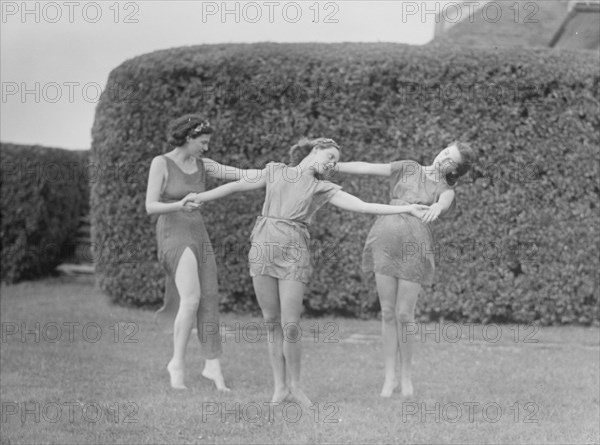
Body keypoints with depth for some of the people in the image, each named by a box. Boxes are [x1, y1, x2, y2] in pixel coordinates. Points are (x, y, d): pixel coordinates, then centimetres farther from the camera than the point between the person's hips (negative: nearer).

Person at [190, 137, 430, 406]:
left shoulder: (324, 189, 12)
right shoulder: (275, 172, 15)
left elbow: (364, 207, 4)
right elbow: (238, 185, 23)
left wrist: (407, 209, -4)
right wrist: (199, 197, 28)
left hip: (294, 254, -1)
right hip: (263, 248, 1)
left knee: (291, 326, -8)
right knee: (272, 323, 3)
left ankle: (295, 385, 11)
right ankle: (280, 386, 14)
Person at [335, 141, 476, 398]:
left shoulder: (445, 191, 11)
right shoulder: (409, 169, 17)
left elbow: (444, 203, -14)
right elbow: (367, 168, 9)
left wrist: (436, 208, -39)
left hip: (414, 249, -1)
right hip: (385, 241, 1)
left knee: (404, 315, -3)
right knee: (388, 312, 1)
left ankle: (406, 374, 16)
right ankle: (390, 377, 9)